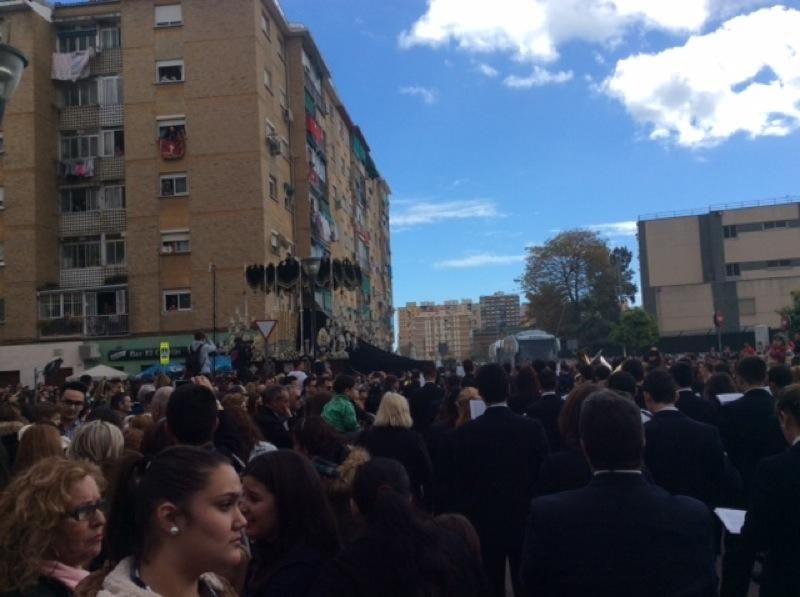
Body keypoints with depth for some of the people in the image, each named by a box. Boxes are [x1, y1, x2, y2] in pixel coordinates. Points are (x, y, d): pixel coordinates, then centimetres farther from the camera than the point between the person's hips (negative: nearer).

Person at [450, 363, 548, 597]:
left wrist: (465, 521, 6)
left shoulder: (464, 433, -11)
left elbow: (459, 485, -6)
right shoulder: (533, 427, -10)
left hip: (484, 523, -1)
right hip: (525, 521, 1)